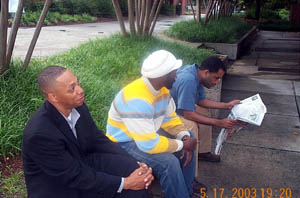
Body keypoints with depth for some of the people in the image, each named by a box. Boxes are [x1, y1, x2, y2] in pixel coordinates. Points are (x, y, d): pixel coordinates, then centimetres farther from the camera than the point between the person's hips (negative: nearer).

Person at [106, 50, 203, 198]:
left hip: (149, 132, 9)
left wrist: (184, 137, -14)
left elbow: (170, 118, 4)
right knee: (169, 162, -27)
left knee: (188, 139, 4)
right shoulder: (137, 100, -35)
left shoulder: (162, 88, -7)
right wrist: (182, 145, -23)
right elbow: (149, 144, -35)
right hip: (125, 143, -9)